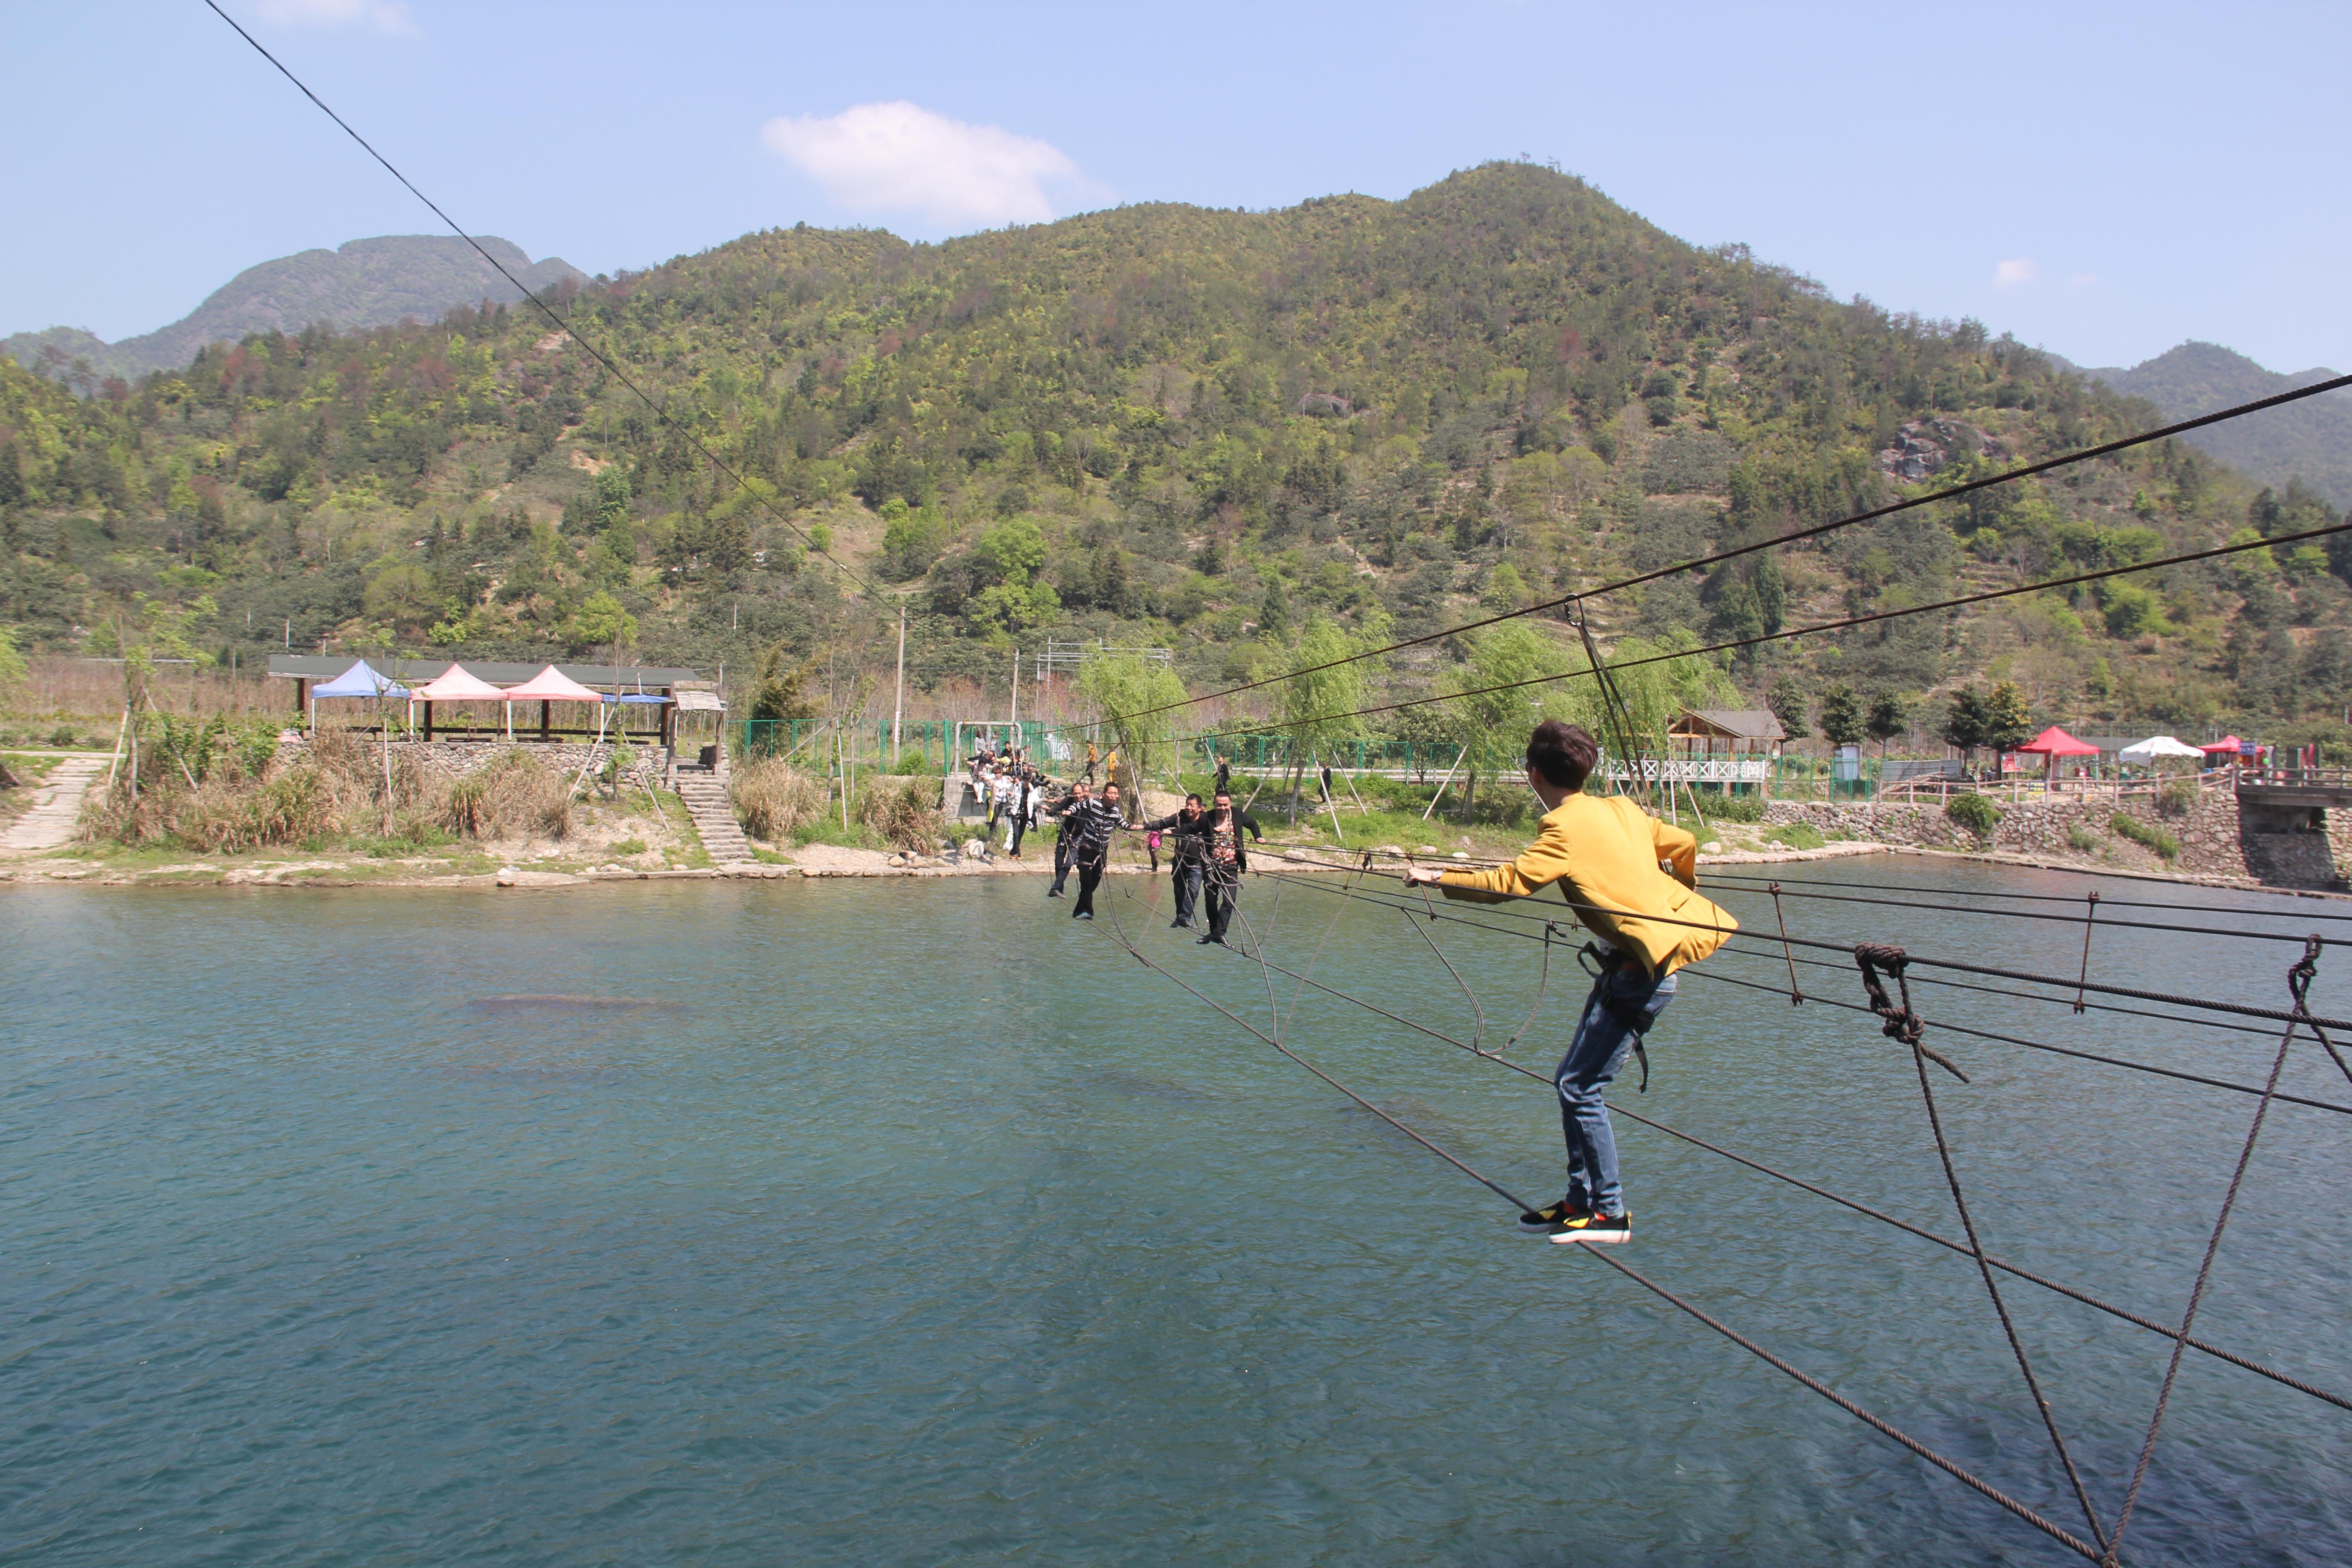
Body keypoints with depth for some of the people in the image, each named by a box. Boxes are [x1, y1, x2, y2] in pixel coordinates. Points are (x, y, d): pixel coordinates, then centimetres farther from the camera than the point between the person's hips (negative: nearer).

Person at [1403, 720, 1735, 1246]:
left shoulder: (1567, 827, -14)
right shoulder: (1620, 808, 10)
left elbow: (1507, 883, -21)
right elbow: (1684, 845, 20)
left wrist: (1438, 878, -9)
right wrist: (1680, 891, 41)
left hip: (1644, 968, -9)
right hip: (1641, 960, 9)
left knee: (1580, 1087, -5)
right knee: (1575, 1080, 12)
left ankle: (1610, 1213, 4)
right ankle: (1581, 1200, 20)